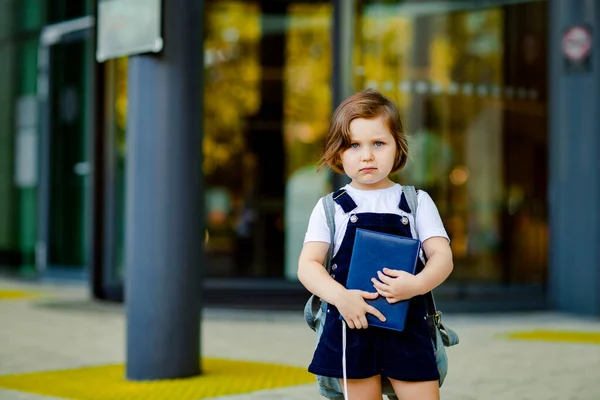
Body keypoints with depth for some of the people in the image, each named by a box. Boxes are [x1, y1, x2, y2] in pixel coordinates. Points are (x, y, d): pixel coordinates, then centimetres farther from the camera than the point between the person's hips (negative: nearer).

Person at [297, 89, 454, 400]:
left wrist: (416, 284, -22)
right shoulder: (330, 207, 4)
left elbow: (442, 257, -1)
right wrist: (340, 296, -22)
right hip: (352, 327, 0)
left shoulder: (417, 202, 7)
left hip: (408, 328, 0)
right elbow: (307, 265, -3)